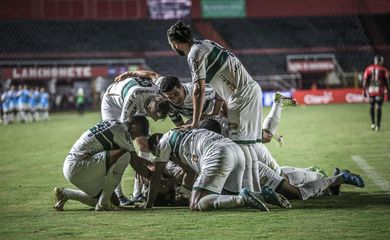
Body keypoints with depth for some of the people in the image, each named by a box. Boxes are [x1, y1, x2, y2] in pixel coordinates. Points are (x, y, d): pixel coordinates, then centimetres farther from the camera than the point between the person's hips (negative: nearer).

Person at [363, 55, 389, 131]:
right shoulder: (383, 70, 1)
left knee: (372, 106, 16)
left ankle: (373, 123, 8)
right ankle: (378, 125, -1)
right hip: (380, 90, -2)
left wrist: (364, 91, 7)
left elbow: (365, 80, 2)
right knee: (379, 108, 2)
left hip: (371, 90, 2)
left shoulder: (368, 69, 5)